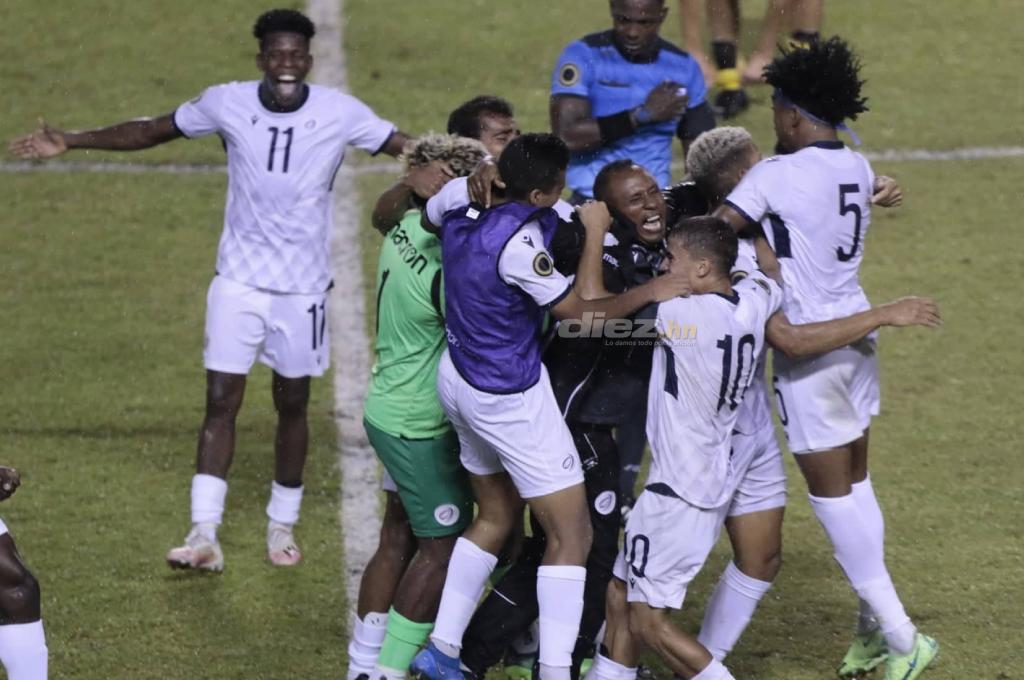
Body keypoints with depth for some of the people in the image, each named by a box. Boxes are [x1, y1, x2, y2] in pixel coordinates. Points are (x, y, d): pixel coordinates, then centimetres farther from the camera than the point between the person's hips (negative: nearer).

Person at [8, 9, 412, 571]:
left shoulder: (340, 114, -10)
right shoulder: (227, 103, -6)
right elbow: (153, 131, 6)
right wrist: (70, 142, 6)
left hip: (302, 286, 0)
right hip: (238, 281, 0)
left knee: (292, 405, 10)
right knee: (221, 402, -6)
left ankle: (282, 526, 26)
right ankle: (204, 535, -7)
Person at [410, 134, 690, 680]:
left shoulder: (462, 210, -6)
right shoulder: (518, 240, -27)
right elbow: (578, 310, -18)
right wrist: (651, 292, -12)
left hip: (458, 379, 9)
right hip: (510, 399, -9)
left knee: (495, 517, 24)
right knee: (571, 534, -1)